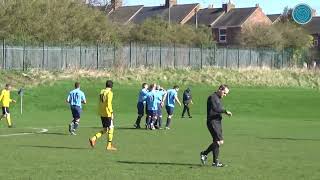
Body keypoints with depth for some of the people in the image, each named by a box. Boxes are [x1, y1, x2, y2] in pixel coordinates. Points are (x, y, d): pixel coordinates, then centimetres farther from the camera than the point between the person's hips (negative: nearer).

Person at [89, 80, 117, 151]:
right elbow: (109, 104, -19)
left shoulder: (101, 92, 11)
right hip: (108, 114, -8)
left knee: (105, 129, 14)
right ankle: (109, 145, 3)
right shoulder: (109, 93, -12)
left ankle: (94, 138, -2)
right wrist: (111, 112, -14)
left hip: (102, 114, 8)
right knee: (111, 128, 2)